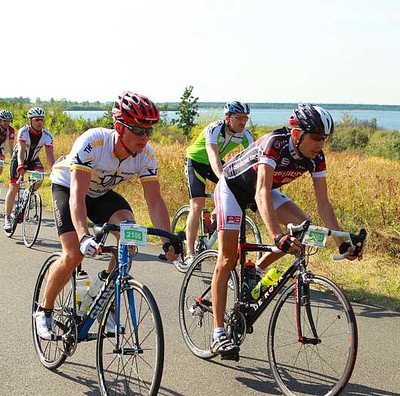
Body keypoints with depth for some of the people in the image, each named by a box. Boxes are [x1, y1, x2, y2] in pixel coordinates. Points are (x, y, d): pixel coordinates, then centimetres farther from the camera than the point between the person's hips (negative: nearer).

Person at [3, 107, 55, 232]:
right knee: (13, 188, -9)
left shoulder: (47, 135, -22)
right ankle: (7, 218, 3)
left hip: (33, 159, 2)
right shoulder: (23, 132, -28)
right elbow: (21, 150, -41)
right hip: (18, 159, -2)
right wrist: (20, 166, -58)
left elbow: (49, 154, -30)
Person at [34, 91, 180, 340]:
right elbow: (77, 194, -44)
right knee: (74, 255, -20)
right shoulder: (92, 142, -37)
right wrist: (84, 236, -57)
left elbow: (155, 200, -20)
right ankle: (44, 311, 6)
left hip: (101, 193, 4)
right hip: (67, 187, -4)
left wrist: (168, 240, -33)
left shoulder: (146, 155, -23)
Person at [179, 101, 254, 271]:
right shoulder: (214, 129, -31)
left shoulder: (244, 135, -15)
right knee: (197, 204, -18)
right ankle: (189, 254, -19)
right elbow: (213, 156, -45)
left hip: (215, 163, 6)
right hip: (196, 161, -6)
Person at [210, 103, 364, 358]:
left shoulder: (316, 158, -18)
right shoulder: (274, 144, -37)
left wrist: (342, 242, -20)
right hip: (233, 186, -6)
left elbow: (323, 203, -13)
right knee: (227, 261, -10)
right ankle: (218, 334, -5)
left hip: (264, 189, 6)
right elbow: (261, 195, -47)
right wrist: (278, 237, -58)